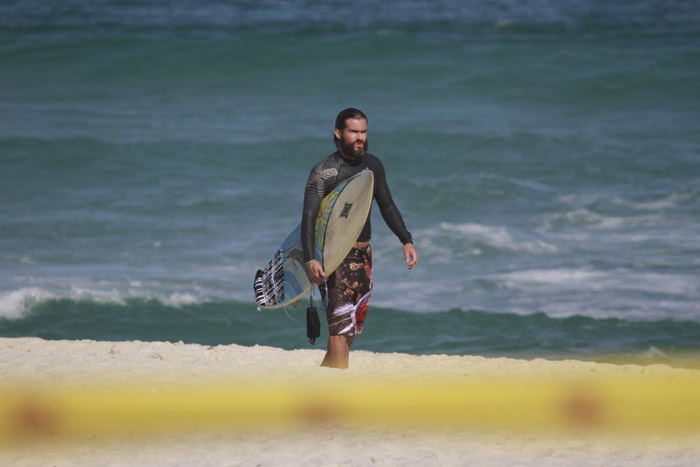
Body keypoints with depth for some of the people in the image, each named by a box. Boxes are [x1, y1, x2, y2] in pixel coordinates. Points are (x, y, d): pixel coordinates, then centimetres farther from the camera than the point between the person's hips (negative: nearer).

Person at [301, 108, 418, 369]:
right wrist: (310, 260, -25)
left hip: (363, 255, 7)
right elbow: (309, 218, -14)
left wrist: (407, 241, 8)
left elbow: (387, 207, 19)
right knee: (341, 325, -14)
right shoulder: (324, 171, -10)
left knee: (354, 327, 9)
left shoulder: (373, 166, 9)